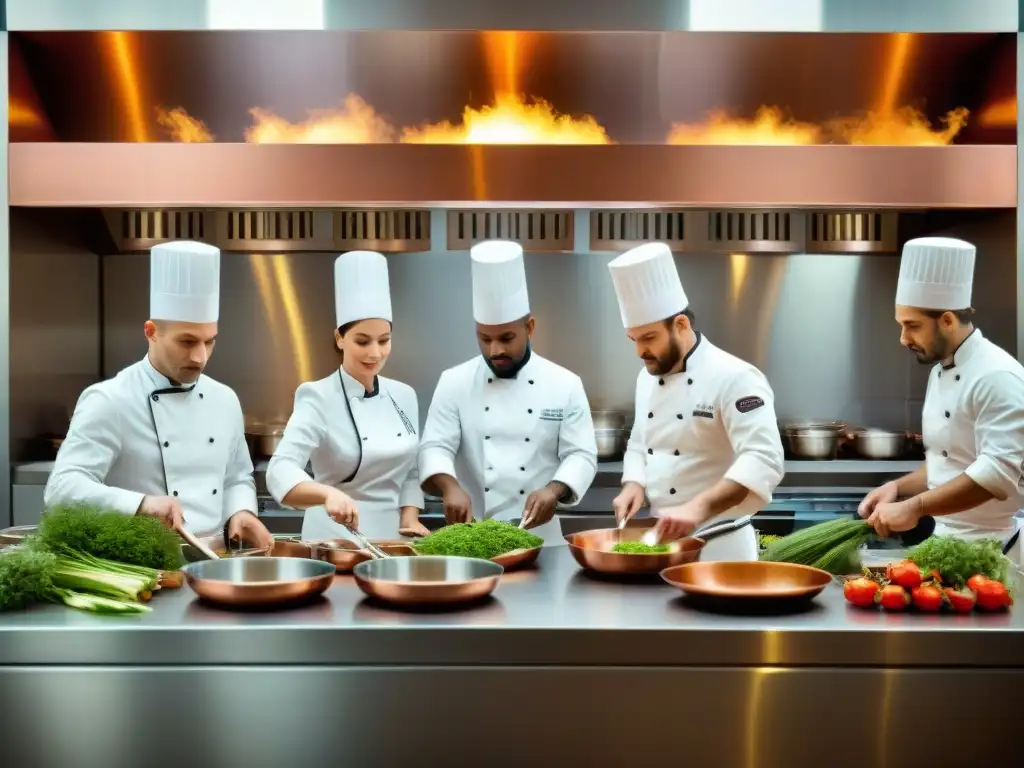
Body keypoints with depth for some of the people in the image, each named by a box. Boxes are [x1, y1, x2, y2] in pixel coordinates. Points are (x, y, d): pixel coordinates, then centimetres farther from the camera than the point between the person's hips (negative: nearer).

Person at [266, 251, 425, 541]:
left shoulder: (404, 396, 5)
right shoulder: (319, 398, -9)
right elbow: (280, 471, -22)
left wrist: (409, 518, -1)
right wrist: (328, 494, -38)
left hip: (390, 537, 4)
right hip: (335, 537, -3)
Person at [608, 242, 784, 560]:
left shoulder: (735, 378, -17)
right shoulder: (648, 377, 8)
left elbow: (764, 461, -27)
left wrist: (698, 508, -38)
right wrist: (634, 486, -1)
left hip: (718, 545, -7)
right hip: (664, 537, 7)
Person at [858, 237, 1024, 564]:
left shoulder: (997, 376, -19)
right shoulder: (942, 371, 10)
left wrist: (915, 507, -29)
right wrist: (899, 487, 2)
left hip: (989, 552, -8)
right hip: (949, 541, 8)